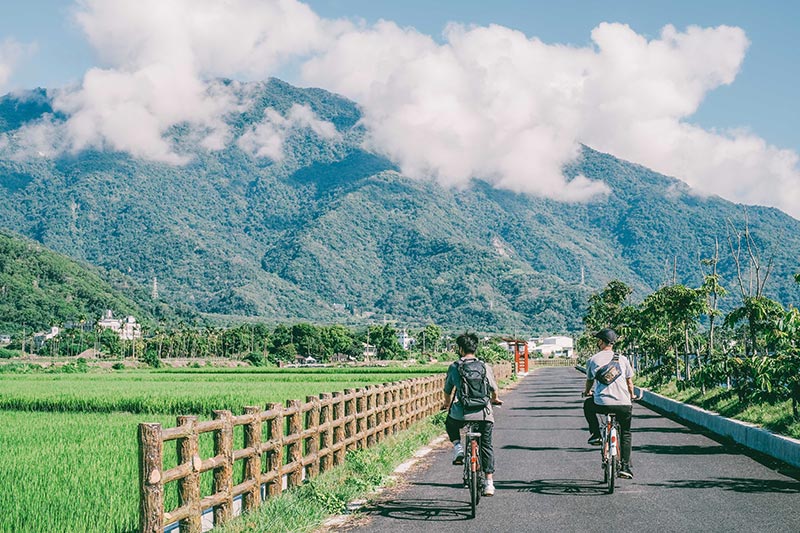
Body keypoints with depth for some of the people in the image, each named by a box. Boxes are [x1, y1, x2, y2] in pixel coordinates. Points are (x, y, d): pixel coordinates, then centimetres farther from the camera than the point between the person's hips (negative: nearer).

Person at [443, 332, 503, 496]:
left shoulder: (454, 367, 4)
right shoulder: (485, 366, 6)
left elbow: (447, 390, 15)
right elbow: (494, 389, 17)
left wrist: (447, 404, 37)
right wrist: (495, 400, 41)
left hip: (461, 413, -1)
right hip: (484, 415, 1)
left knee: (450, 424, 33)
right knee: (486, 446, 16)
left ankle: (458, 449, 11)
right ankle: (489, 483, 9)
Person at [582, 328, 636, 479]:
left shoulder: (593, 360, 5)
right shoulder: (623, 359, 8)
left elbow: (589, 381, 20)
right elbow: (629, 382, 16)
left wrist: (587, 392, 43)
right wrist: (631, 396, 37)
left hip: (602, 404, -1)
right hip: (624, 405, 1)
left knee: (588, 405, 33)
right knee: (625, 434, 21)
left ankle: (595, 435, 24)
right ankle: (625, 467, 12)